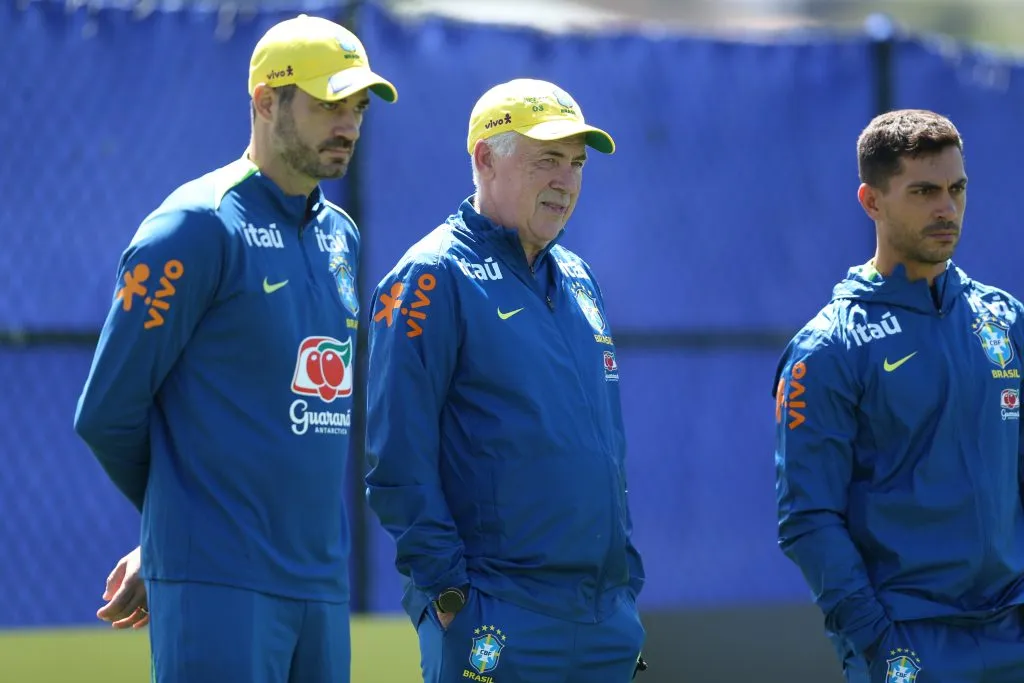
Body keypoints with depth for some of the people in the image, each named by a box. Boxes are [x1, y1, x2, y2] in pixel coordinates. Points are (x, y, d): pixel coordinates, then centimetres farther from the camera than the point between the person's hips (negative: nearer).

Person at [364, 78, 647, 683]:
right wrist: (450, 592, -16)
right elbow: (397, 463, -13)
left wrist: (628, 578, 15)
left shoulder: (577, 280, 17)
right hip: (497, 622, -8)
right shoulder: (432, 280, -7)